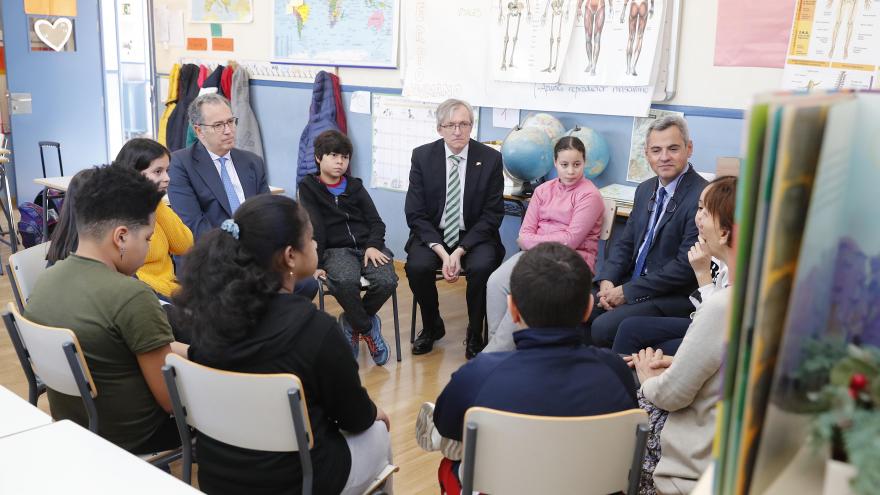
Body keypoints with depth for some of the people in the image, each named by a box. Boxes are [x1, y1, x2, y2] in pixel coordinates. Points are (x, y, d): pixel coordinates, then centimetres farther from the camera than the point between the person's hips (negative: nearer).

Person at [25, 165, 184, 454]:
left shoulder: (45, 281, -4)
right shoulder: (132, 296, -30)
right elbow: (172, 399, -22)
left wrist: (187, 352, 11)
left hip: (72, 428, 8)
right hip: (131, 437, -8)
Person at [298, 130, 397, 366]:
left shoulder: (355, 186, 19)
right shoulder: (309, 187, 8)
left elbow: (376, 222, 12)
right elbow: (314, 229, -4)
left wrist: (373, 246, -9)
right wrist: (316, 263, -14)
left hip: (367, 246, 4)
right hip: (336, 249, -3)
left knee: (387, 281, -27)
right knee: (345, 282, -38)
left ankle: (351, 323, 1)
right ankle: (367, 327, -9)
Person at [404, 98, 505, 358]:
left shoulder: (490, 158, -6)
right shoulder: (422, 156, -4)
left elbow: (492, 215, -7)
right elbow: (415, 213, -6)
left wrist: (460, 251, -18)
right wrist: (441, 252, -19)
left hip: (474, 235, -1)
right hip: (432, 234, 1)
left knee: (481, 268, -31)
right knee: (417, 266, -27)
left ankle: (475, 335, -5)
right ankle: (432, 327, 2)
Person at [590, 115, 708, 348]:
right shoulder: (645, 189, 11)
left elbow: (685, 266, -19)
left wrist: (627, 292, -17)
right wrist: (607, 281, -5)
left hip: (673, 298, -7)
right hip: (631, 282, 7)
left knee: (603, 327, -24)